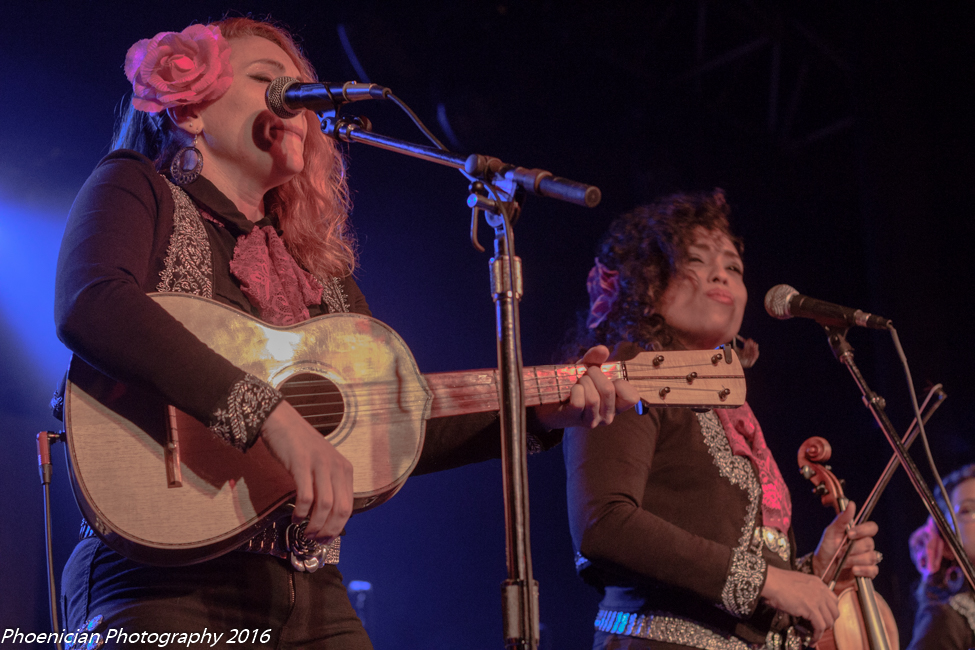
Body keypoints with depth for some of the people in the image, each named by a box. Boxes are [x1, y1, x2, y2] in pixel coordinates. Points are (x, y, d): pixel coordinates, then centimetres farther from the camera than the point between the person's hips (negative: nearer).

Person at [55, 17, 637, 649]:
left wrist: (541, 414, 6)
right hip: (165, 580, -5)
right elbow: (89, 310, -19)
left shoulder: (318, 266, 19)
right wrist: (274, 415, -26)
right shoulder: (136, 190, 3)